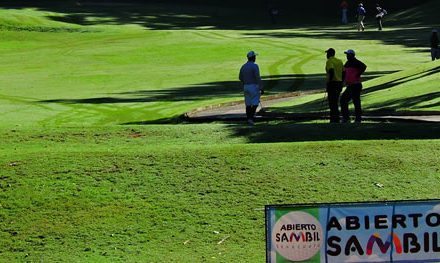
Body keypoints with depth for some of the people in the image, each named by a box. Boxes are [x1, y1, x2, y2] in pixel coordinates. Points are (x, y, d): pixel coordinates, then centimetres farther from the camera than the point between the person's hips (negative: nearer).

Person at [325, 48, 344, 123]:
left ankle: (334, 120, -8)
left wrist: (329, 81, -19)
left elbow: (331, 71, -24)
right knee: (335, 102, 16)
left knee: (332, 103, -5)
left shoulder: (329, 61, -10)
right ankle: (336, 119, 17)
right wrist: (341, 83, 18)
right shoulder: (339, 61, 14)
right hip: (339, 83, 8)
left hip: (332, 83, -8)